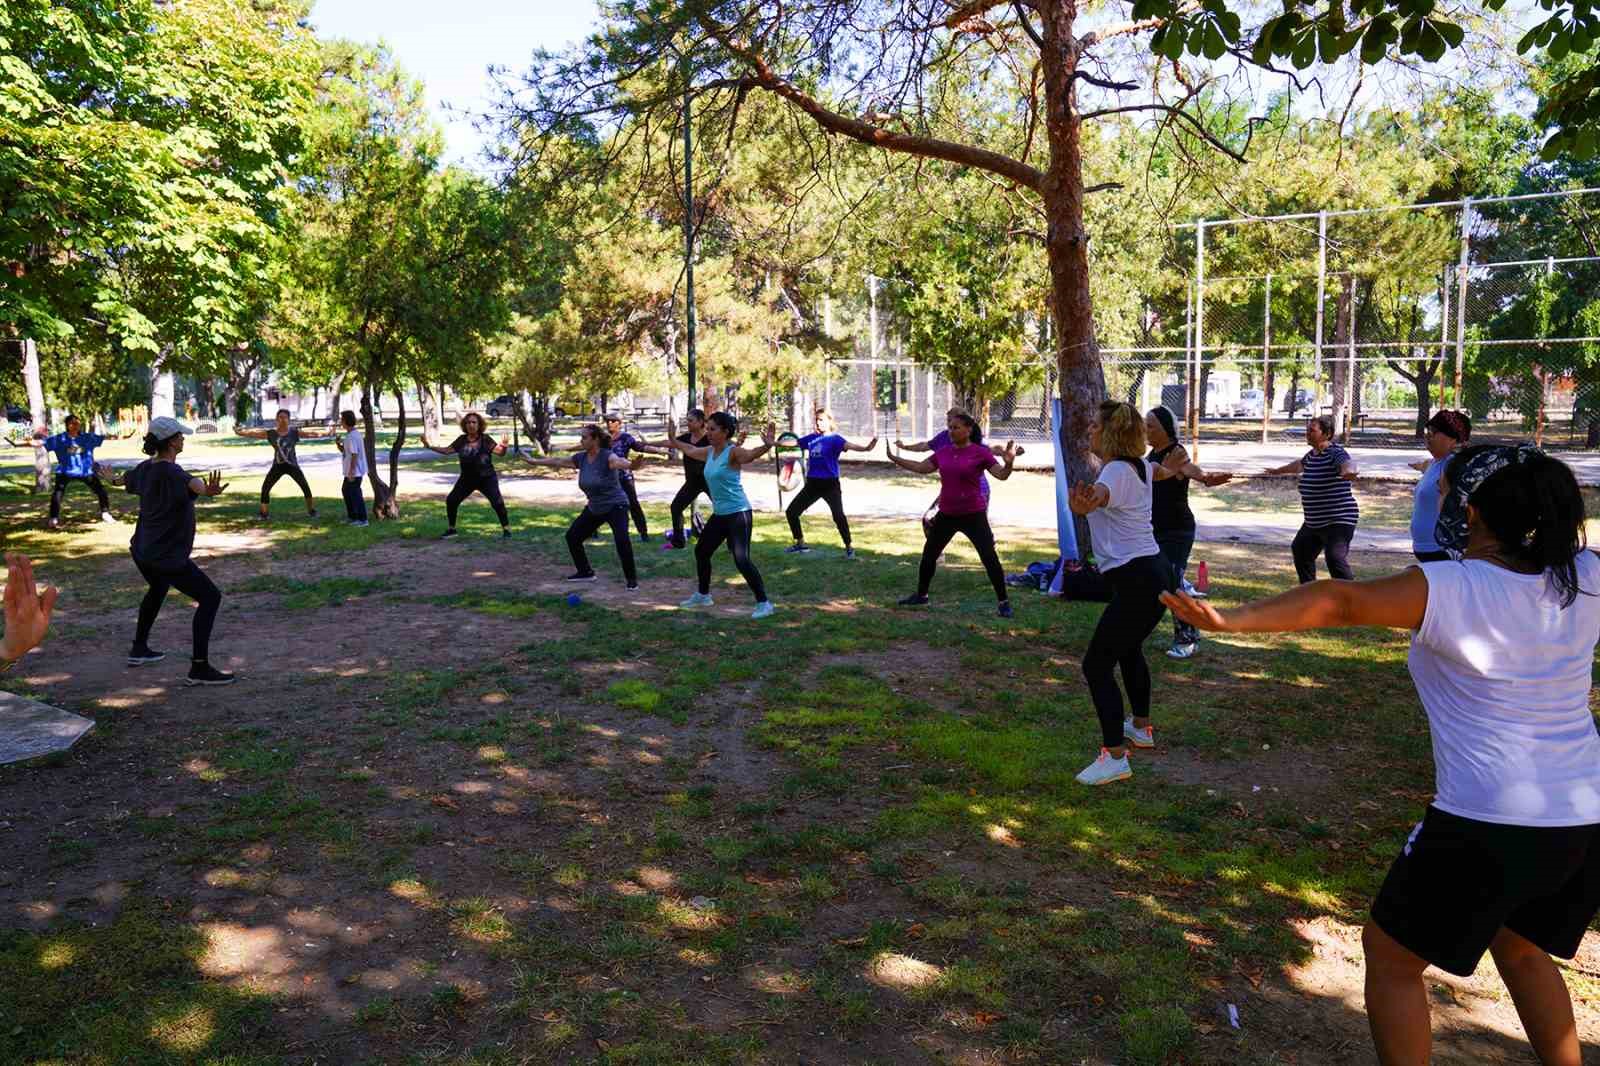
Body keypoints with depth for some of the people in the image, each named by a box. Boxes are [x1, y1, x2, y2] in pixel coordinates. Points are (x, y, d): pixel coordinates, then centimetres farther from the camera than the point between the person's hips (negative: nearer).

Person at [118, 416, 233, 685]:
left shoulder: (145, 468, 5)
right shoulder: (170, 472, -22)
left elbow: (127, 480, 28)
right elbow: (192, 483, -46)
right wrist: (209, 489, -68)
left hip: (142, 551, 10)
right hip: (168, 557, -10)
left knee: (158, 589, 35)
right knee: (210, 598, -5)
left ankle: (139, 649, 48)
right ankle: (199, 668, -8)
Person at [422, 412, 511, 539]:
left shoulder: (485, 439, -8)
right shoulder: (461, 440, 3)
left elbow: (500, 452, -14)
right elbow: (447, 450, 13)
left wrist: (504, 447, -36)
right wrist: (429, 446, 8)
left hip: (486, 478, -4)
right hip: (467, 479, 5)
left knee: (497, 501, -17)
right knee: (451, 500, 1)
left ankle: (506, 529, -3)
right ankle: (452, 529, 19)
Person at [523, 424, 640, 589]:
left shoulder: (607, 456, -24)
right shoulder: (581, 458, -2)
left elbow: (619, 462, -47)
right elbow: (558, 461, 13)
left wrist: (630, 465, -71)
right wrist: (534, 462, 22)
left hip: (615, 506, -8)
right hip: (594, 509, 8)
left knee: (622, 540, -28)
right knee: (572, 536, 13)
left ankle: (632, 579, -12)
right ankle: (585, 572, 30)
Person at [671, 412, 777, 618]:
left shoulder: (733, 452, -17)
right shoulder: (709, 452, 7)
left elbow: (751, 454, -38)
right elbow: (690, 450, 28)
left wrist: (767, 446, -58)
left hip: (738, 514, -9)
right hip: (719, 514, 9)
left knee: (742, 560, -16)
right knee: (701, 551, 20)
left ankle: (764, 603, -7)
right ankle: (702, 595, 37)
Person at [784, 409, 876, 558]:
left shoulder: (834, 439, -9)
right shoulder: (811, 438, 8)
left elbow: (848, 445, -27)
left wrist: (866, 448, -46)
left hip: (830, 484, -6)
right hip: (812, 484, 6)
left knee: (838, 515, -22)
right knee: (791, 512, 9)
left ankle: (849, 548, -6)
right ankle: (800, 544, 27)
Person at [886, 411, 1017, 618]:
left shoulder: (980, 452, -10)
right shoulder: (943, 452, 4)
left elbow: (1001, 475, -14)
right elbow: (921, 468, 15)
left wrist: (1009, 462, -35)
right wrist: (894, 458, 14)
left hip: (974, 515, -5)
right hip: (946, 514, 5)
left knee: (990, 558, -6)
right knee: (928, 554, 14)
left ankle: (1004, 602, 5)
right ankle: (921, 595, 32)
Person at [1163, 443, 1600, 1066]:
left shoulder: (1451, 589, -17)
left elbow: (1341, 601, -31)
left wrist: (1231, 620, -40)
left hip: (1489, 825, -7)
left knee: (1390, 954, 13)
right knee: (1519, 947, 33)